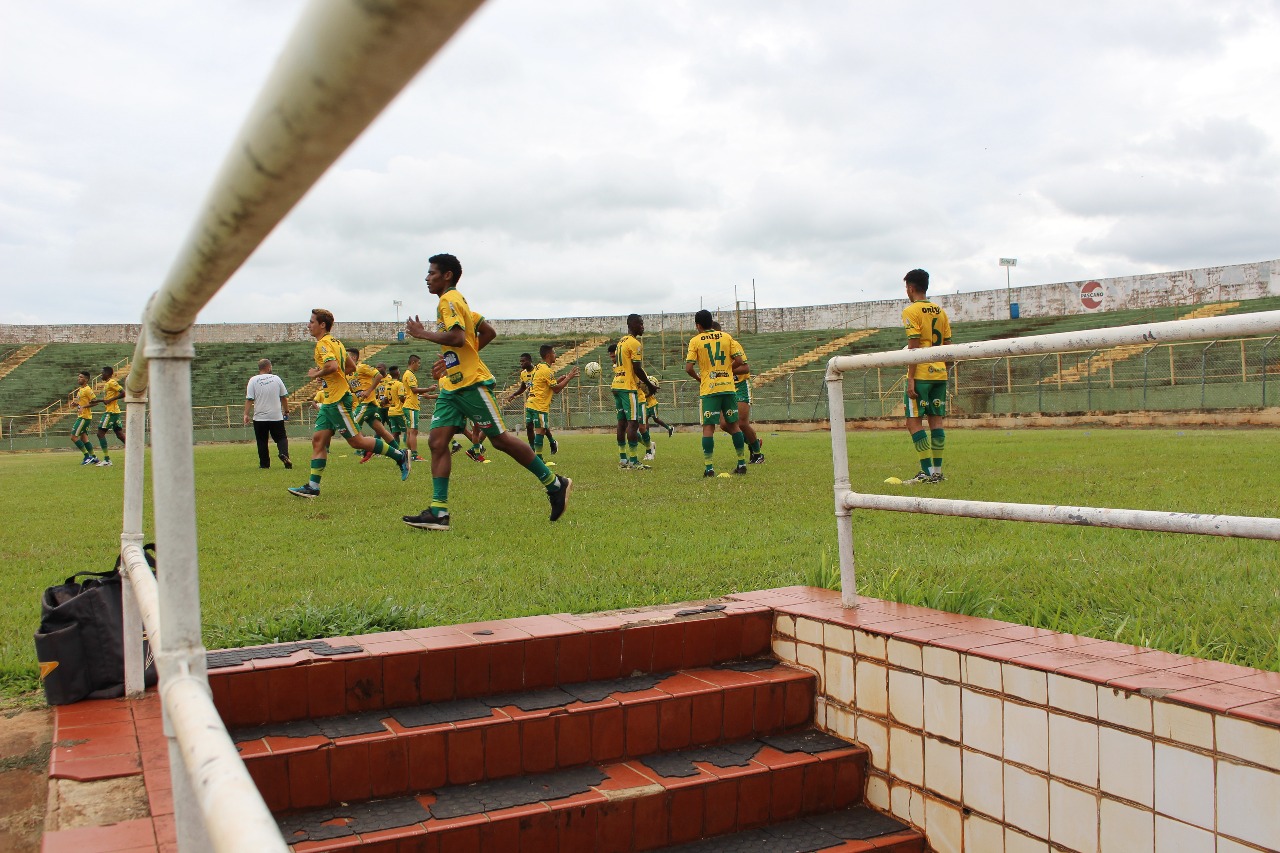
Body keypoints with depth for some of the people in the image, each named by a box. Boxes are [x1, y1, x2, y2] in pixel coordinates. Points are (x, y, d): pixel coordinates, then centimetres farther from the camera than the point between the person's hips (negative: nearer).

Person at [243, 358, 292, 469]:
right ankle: (284, 454, -17)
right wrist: (286, 411, 17)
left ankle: (264, 463, 11)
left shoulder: (253, 380, -3)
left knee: (262, 441, 9)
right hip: (276, 416, 0)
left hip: (260, 418, 0)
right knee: (281, 438, 9)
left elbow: (249, 399, -8)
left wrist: (246, 414, -3)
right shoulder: (276, 378, 1)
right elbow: (284, 397, 6)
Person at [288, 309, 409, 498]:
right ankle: (313, 486, 3)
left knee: (356, 441, -5)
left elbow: (332, 365, -31)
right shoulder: (335, 342, 17)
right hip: (330, 401, 10)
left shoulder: (323, 343, -13)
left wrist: (317, 374, -14)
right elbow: (351, 367, 21)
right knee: (318, 440, 5)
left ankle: (400, 456, 2)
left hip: (337, 400, -10)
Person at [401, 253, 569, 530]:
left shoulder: (449, 300, -10)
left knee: (500, 439, -4)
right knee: (437, 441, -2)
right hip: (452, 386, 10)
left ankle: (555, 484, 8)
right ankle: (438, 512, -6)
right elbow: (488, 332, 24)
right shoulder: (456, 302, 20)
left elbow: (457, 337, -25)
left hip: (471, 384, -10)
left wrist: (423, 333, -13)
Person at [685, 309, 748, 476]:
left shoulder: (695, 341, -1)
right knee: (733, 425, 12)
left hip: (708, 389, -3)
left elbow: (688, 368, -7)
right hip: (728, 387, 3)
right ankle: (742, 464, 15)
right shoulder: (727, 336, 6)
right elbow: (738, 361, 3)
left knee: (708, 427, 0)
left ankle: (709, 467, -6)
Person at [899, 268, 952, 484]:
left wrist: (911, 379, -13)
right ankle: (937, 471, 10)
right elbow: (947, 346, 14)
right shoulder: (940, 311, 14)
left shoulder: (911, 311, -7)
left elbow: (913, 347, -13)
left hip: (921, 374, -7)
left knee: (914, 421, -3)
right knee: (936, 420, 9)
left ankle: (928, 472, -9)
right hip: (939, 374, 7)